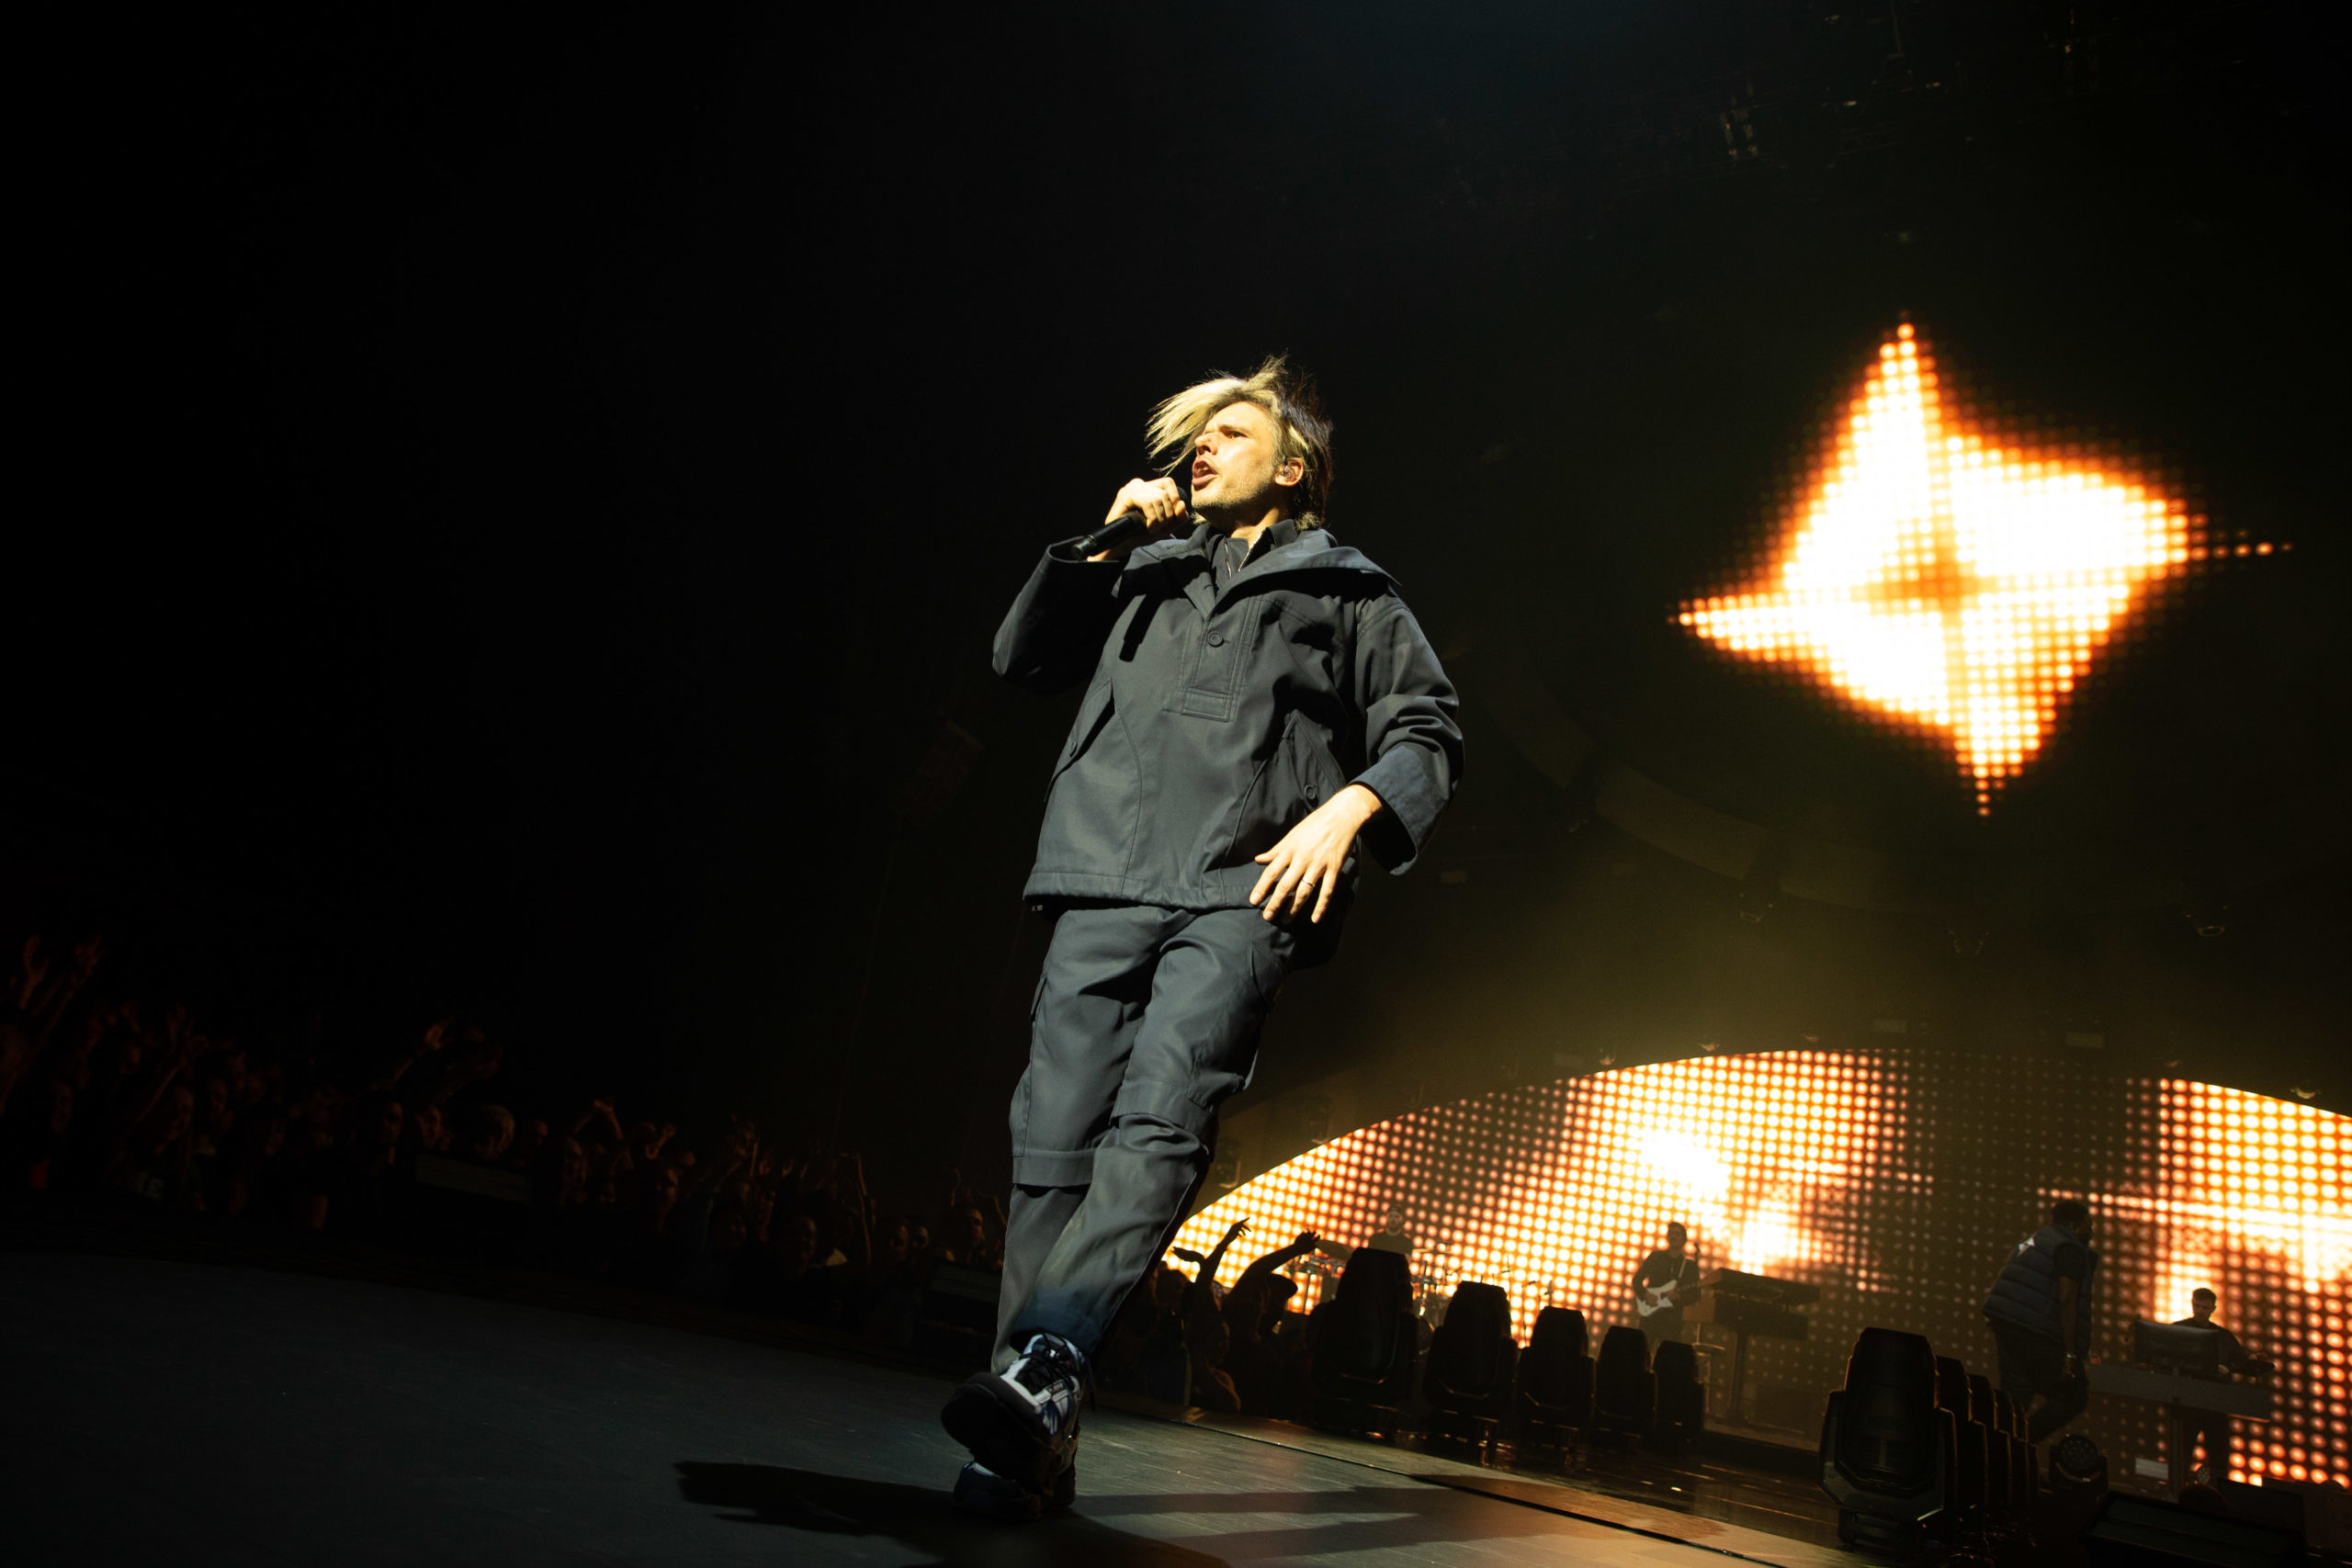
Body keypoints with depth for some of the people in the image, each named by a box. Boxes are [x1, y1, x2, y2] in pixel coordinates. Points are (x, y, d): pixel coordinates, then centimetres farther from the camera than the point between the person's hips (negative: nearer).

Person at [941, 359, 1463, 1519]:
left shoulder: (1348, 593, 21)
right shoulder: (1149, 571, 30)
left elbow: (1426, 734, 13)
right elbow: (1022, 660, 25)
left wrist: (1345, 811, -6)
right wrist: (1101, 546, 17)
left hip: (1242, 896, -3)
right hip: (1106, 886, 3)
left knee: (1157, 1127, -24)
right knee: (1054, 1144, -7)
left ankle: (1043, 1371, -33)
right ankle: (1032, 1448, -5)